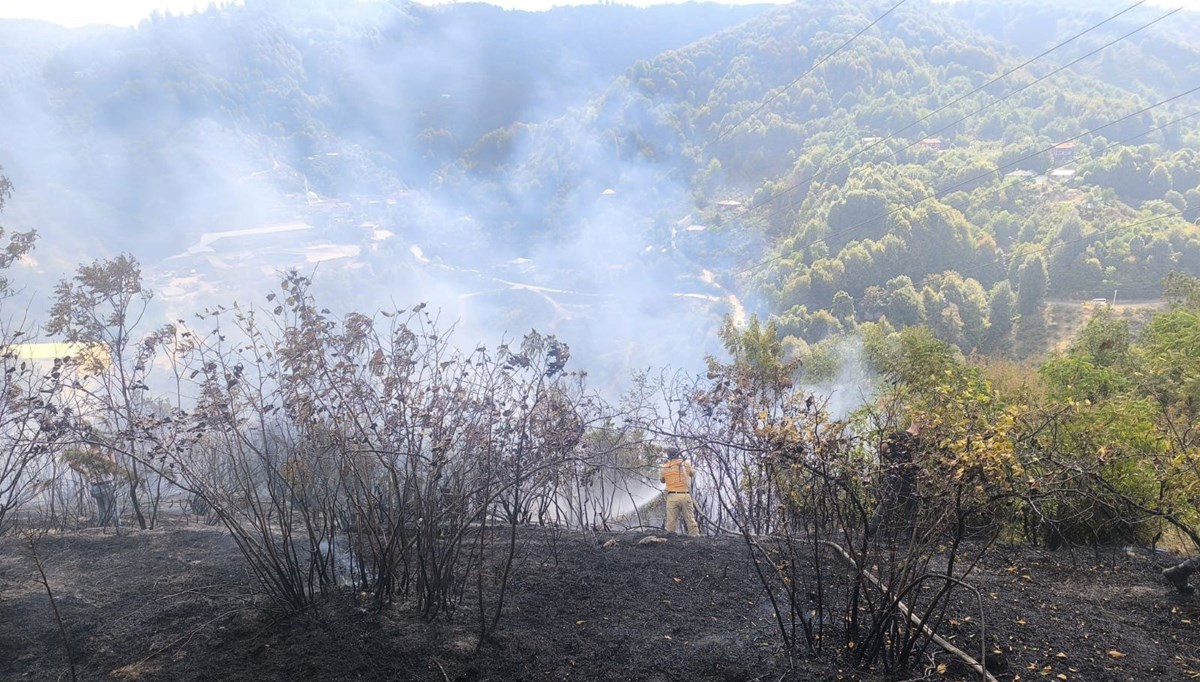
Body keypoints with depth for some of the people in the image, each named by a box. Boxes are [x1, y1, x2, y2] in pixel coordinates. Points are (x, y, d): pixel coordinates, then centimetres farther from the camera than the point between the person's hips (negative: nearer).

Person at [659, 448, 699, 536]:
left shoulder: (664, 467, 2)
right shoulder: (686, 464, 3)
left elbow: (662, 480, 18)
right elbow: (693, 473, 21)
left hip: (672, 496, -1)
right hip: (686, 496, 1)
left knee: (671, 520, 3)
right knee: (690, 519, 5)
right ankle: (695, 536, 5)